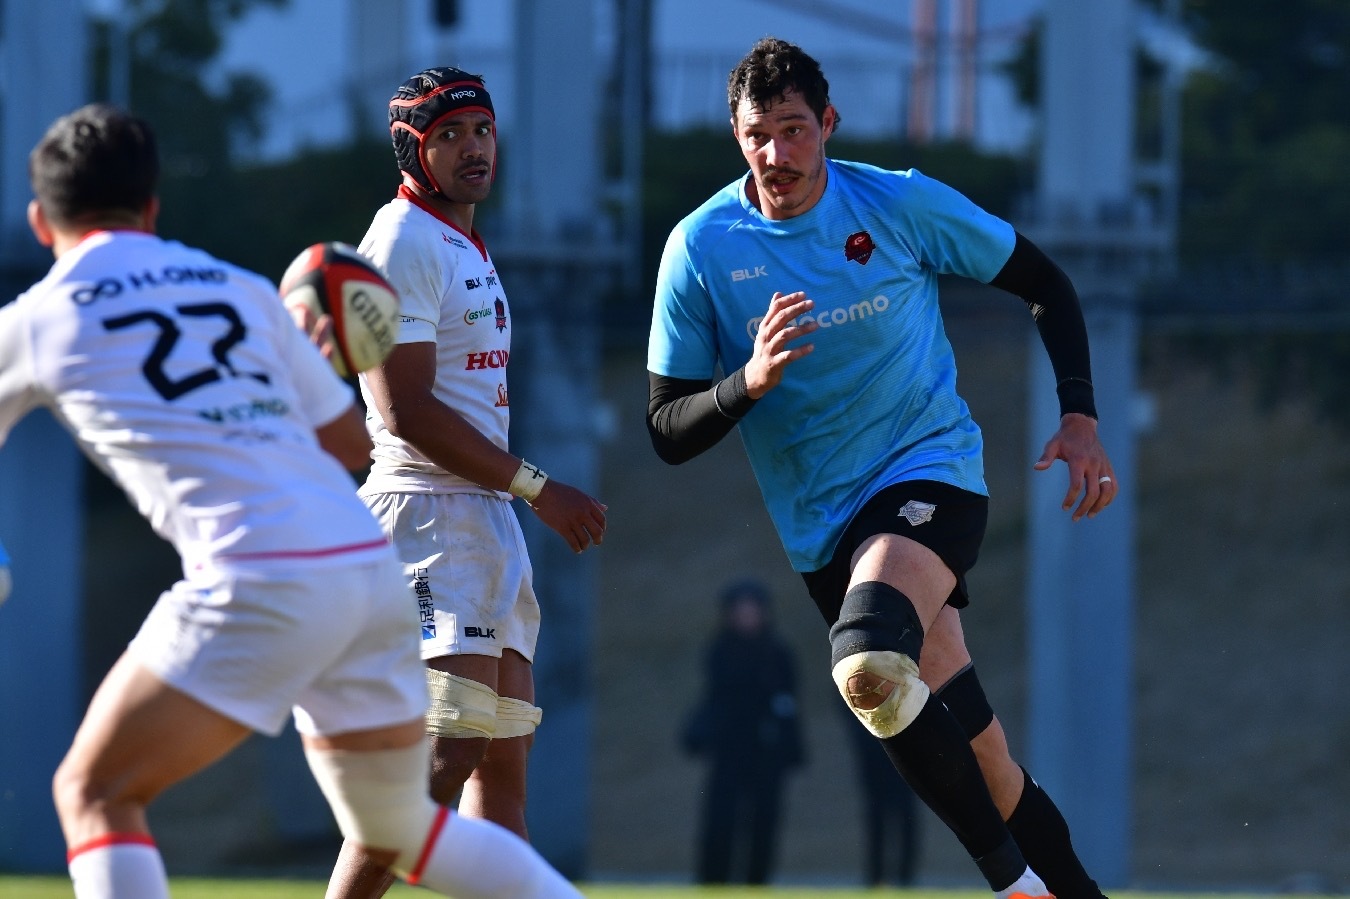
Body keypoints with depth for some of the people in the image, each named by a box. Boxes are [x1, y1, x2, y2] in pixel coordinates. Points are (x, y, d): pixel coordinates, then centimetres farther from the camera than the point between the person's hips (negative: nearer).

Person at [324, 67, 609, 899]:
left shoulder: (469, 250, 20)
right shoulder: (404, 243, -10)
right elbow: (407, 410, -18)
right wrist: (539, 488, -16)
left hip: (489, 518, 10)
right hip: (430, 511, -10)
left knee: (506, 752, 9)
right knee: (449, 749, -20)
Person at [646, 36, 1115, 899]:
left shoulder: (900, 204, -6)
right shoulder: (701, 247, -4)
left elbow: (1044, 283, 7)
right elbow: (669, 431, -2)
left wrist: (1080, 416, -3)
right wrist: (750, 382, -21)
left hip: (932, 471, -3)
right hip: (823, 527, 3)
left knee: (869, 665, -32)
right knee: (980, 765, 3)